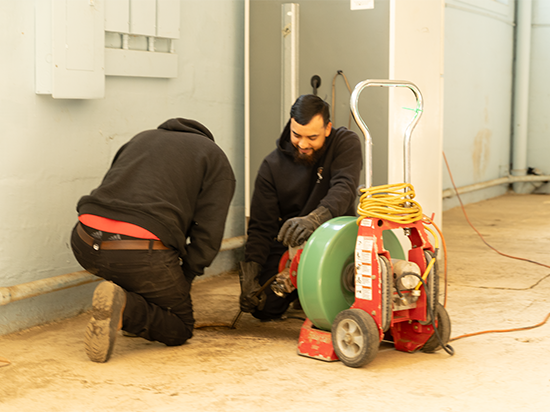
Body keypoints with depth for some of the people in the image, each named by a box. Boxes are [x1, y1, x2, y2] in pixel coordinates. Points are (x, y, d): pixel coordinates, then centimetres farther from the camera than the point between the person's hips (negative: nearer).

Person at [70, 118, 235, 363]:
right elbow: (207, 234, 3)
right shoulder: (218, 161, 16)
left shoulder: (141, 138, 31)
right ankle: (126, 308, -12)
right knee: (179, 330, 16)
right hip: (143, 255, -6)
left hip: (85, 245, 6)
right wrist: (182, 282, 16)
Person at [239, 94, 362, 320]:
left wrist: (314, 219, -50)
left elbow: (344, 188, -29)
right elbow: (261, 225, -7)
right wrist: (251, 269, -24)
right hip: (289, 245, 2)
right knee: (264, 308, -13)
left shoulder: (346, 143, -10)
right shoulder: (272, 166, -5)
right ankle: (296, 291, 22)